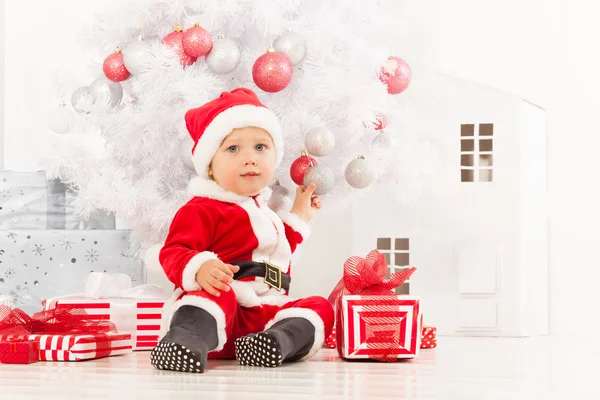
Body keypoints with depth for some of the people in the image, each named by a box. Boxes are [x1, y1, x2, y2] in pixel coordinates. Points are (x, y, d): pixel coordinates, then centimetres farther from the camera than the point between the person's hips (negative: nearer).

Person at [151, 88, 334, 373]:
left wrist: (299, 215, 43)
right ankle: (187, 340, -67)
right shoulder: (201, 210, -1)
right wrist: (199, 268, -34)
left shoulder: (263, 213, 28)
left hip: (266, 313, 7)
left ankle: (280, 340, -45)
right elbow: (172, 252, -13)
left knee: (319, 307, -12)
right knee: (218, 294, -38)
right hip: (221, 311, -7)